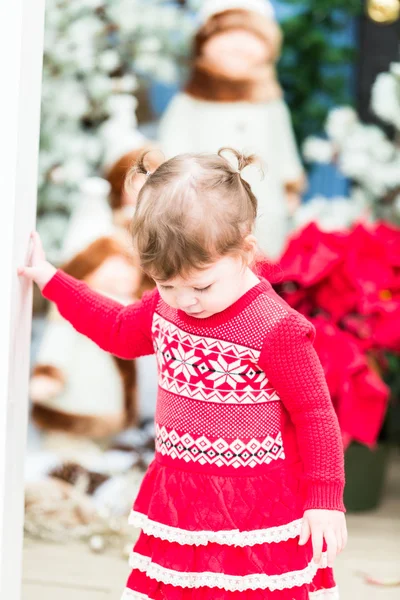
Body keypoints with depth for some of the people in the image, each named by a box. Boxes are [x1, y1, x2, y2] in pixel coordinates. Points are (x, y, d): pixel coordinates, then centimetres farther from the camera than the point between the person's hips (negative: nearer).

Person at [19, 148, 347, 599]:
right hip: (178, 501, 6)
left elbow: (315, 415, -13)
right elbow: (120, 330, 24)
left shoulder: (276, 329, -19)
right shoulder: (164, 308, 2)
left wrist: (325, 499, -13)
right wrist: (49, 279, 25)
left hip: (257, 508, -6)